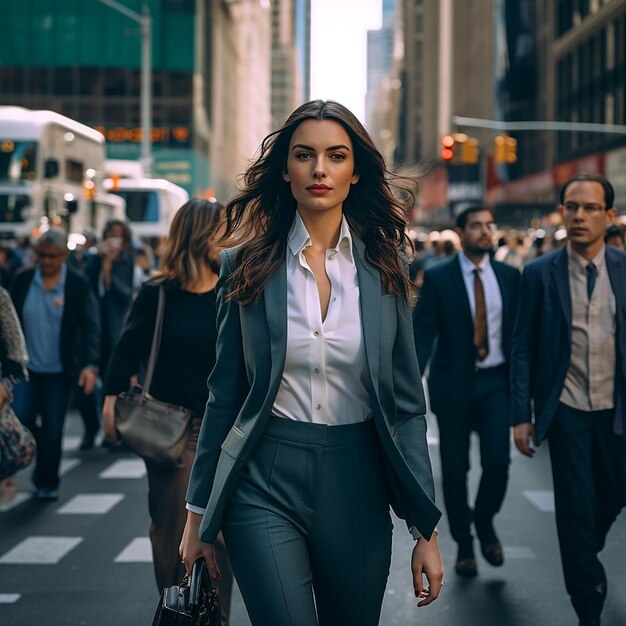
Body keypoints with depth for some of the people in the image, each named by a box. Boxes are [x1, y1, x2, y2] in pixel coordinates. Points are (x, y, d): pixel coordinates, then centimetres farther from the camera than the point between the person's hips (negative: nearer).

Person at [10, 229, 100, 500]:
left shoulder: (78, 285, -7)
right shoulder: (22, 281, 0)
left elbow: (90, 327, -7)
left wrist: (90, 364, -18)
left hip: (58, 371, -2)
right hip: (26, 367, 2)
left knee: (52, 429, 2)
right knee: (20, 419, -6)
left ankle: (48, 482, 19)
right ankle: (41, 461, 23)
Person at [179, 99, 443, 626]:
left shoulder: (385, 267, 2)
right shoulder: (248, 265, 0)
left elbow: (407, 403, 3)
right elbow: (224, 396, 4)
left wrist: (427, 528, -1)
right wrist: (198, 516, 4)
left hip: (357, 485, 2)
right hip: (265, 483, -2)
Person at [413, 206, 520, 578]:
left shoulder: (509, 276, 6)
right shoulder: (438, 278, -3)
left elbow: (520, 330, 9)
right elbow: (422, 333, -7)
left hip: (496, 383, 2)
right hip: (454, 383, -1)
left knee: (498, 460, -9)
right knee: (455, 468, 5)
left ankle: (485, 522, 20)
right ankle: (464, 544, 22)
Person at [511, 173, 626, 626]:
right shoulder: (540, 274, -4)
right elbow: (523, 348, -2)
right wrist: (522, 415, -6)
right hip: (566, 410, -2)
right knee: (576, 507, 2)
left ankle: (584, 552, 48)